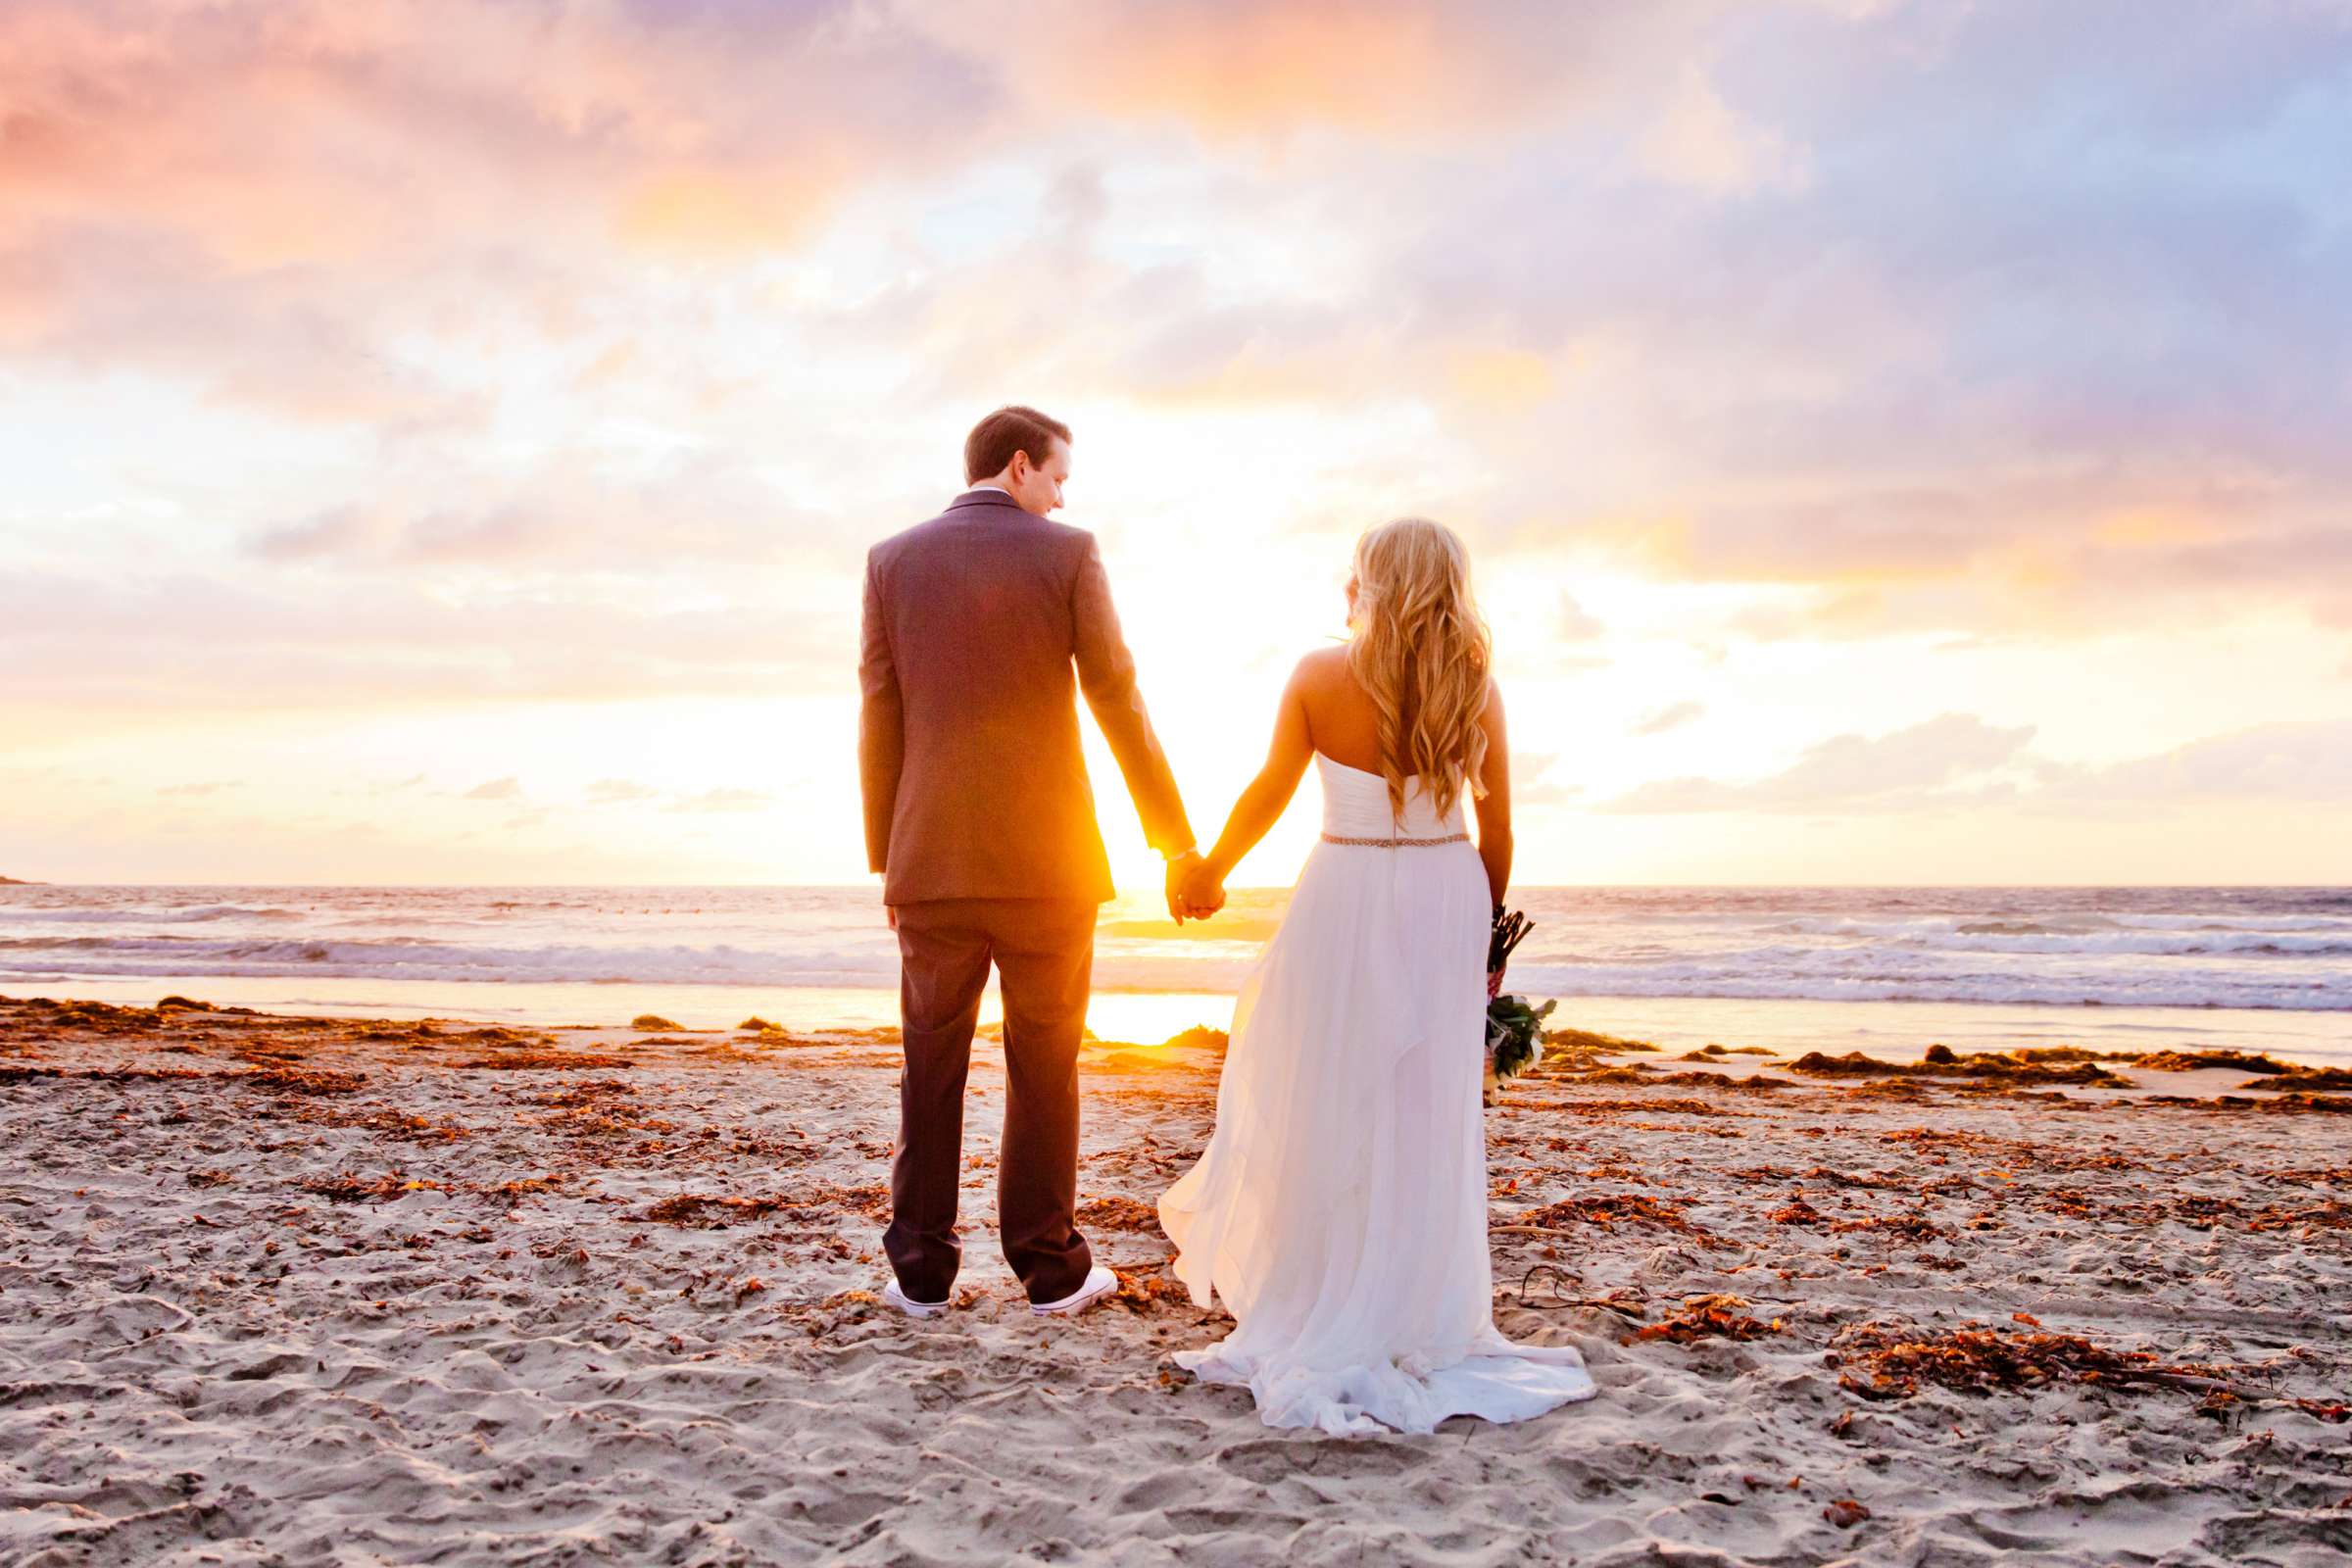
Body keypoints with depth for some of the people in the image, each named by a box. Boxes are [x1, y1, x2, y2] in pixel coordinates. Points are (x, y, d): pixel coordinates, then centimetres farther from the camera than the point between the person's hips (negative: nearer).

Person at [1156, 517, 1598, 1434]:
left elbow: (1268, 792, 0)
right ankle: (1424, 1315, 21)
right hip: (1446, 903, 3)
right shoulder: (1476, 690, -3)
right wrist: (1485, 927, 16)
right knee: (1428, 1110, 11)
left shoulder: (1320, 677, -10)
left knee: (1323, 1103, 10)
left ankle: (1318, 1306, 17)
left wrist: (1211, 871, 15)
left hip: (1345, 900, -2)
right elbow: (1496, 828, 3)